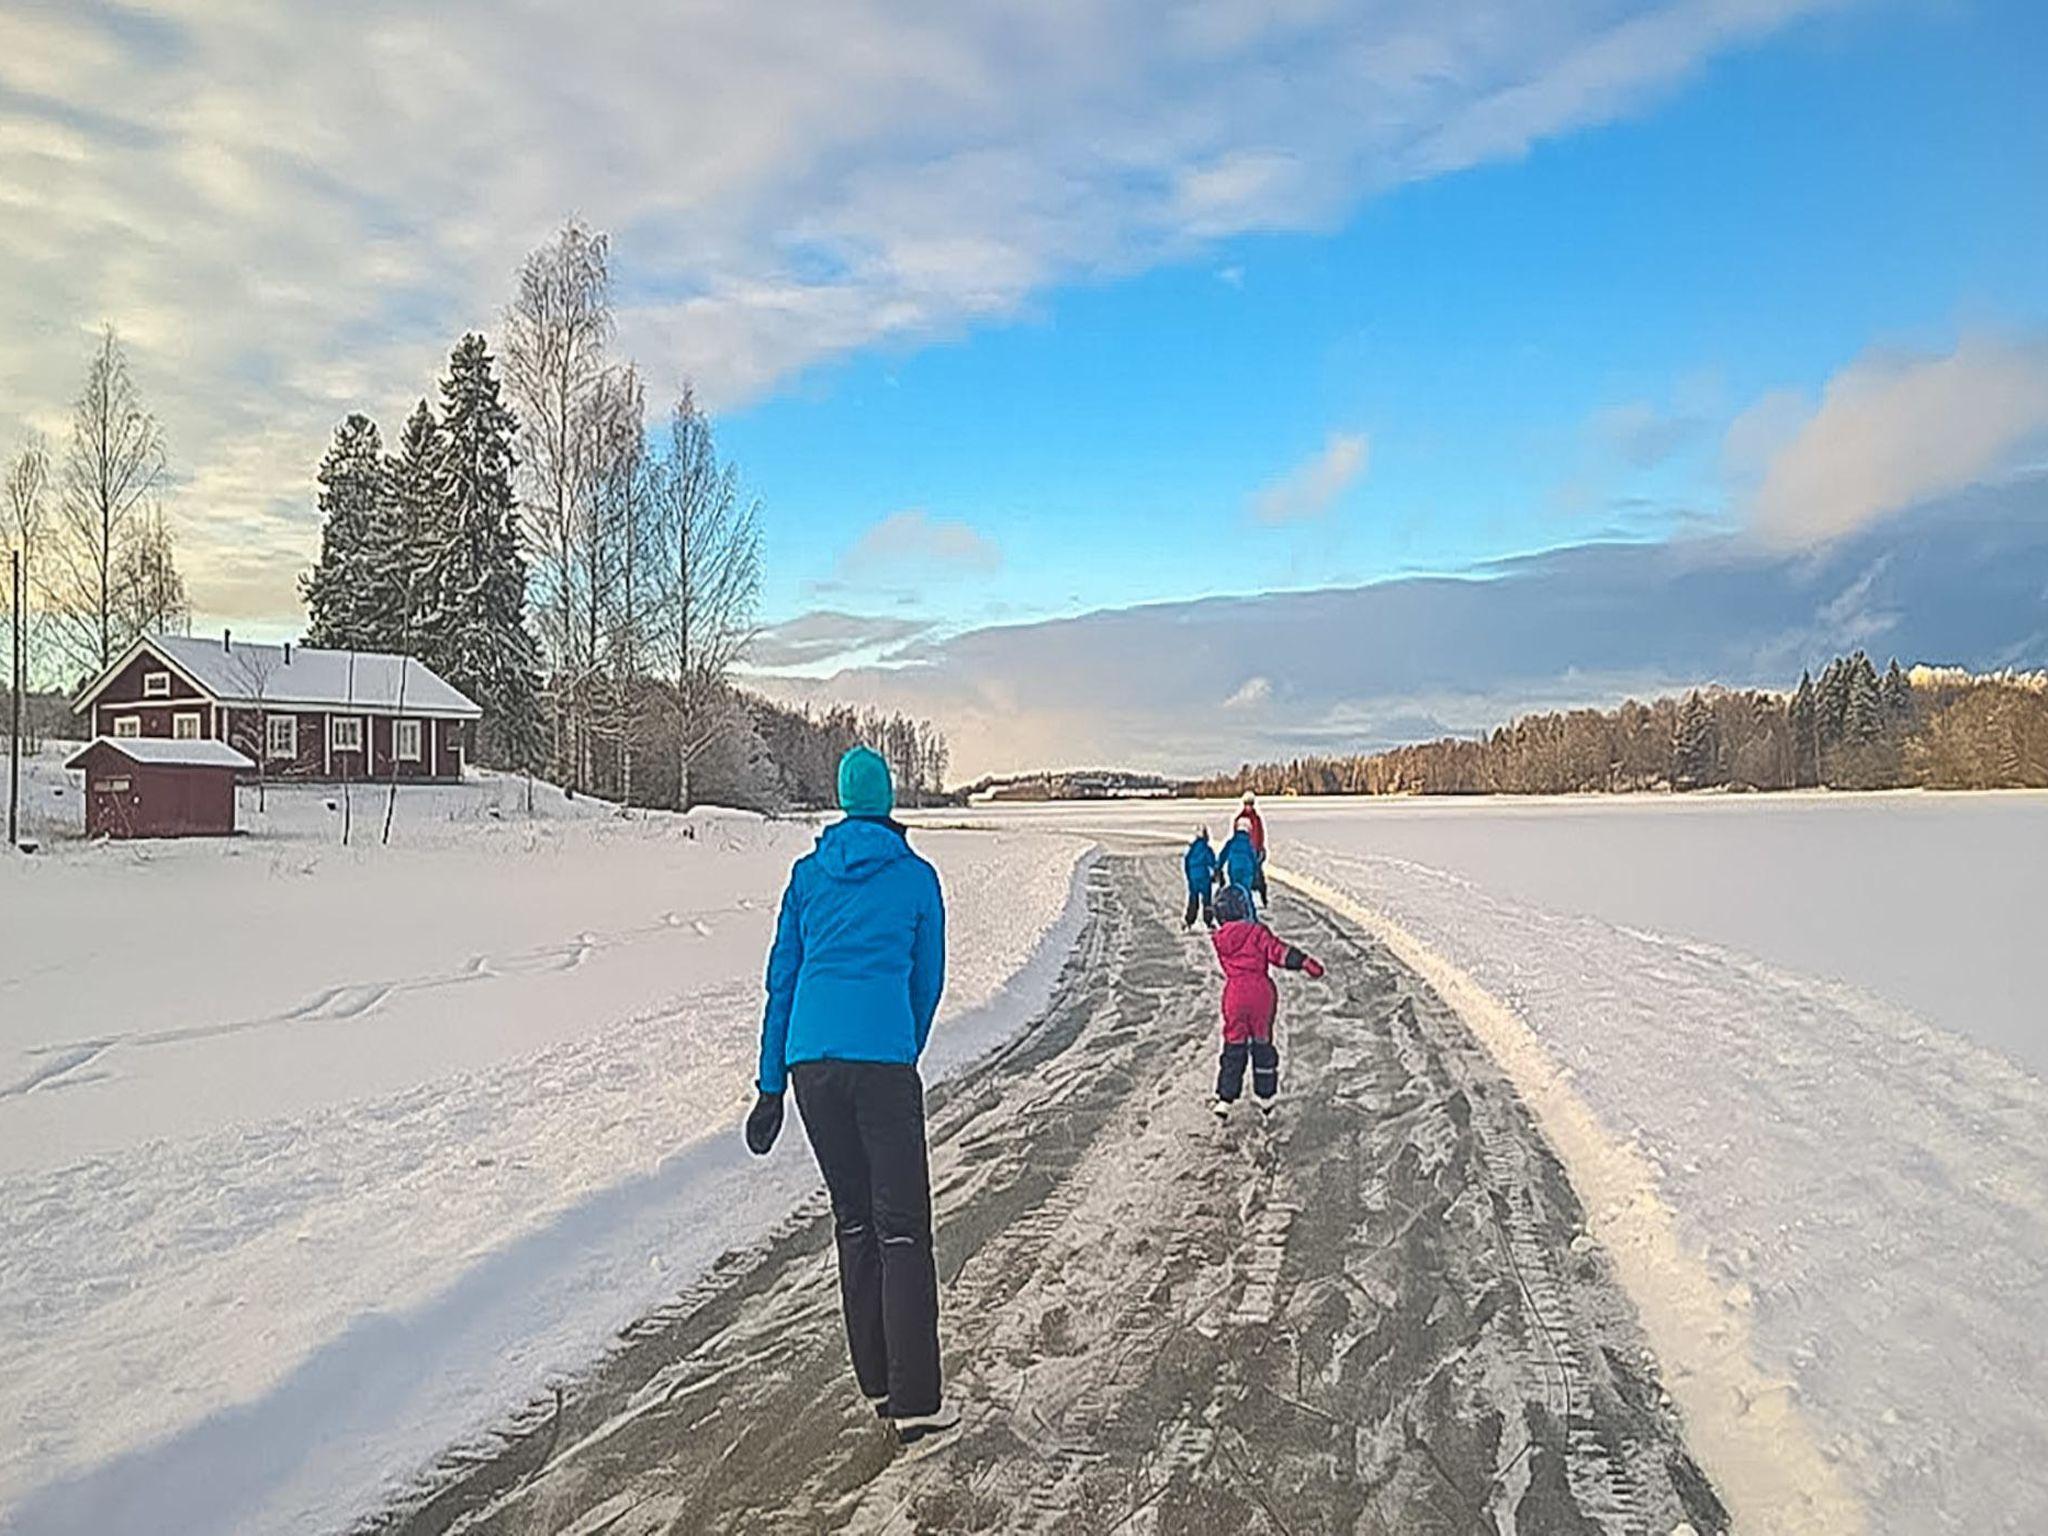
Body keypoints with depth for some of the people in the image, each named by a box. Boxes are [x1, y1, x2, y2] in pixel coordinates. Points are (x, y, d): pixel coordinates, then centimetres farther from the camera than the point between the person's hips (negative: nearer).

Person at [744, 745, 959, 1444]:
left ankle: (878, 1384, 22)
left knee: (852, 1221, 15)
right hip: (882, 1058, -3)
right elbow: (928, 981, 12)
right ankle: (914, 1402, -3)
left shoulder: (807, 874, 12)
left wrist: (772, 1085, 15)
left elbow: (781, 978, 12)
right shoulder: (916, 877, 6)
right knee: (901, 1228, 0)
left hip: (810, 1057, 3)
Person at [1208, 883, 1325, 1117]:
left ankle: (1225, 1100, 7)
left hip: (1234, 994, 2)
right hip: (1261, 991, -2)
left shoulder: (1220, 938, 5)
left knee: (1234, 1047, 10)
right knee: (1262, 1044, 12)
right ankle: (1265, 1098, 21)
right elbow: (1278, 950, -16)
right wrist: (1304, 962, -18)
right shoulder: (1257, 932, -7)